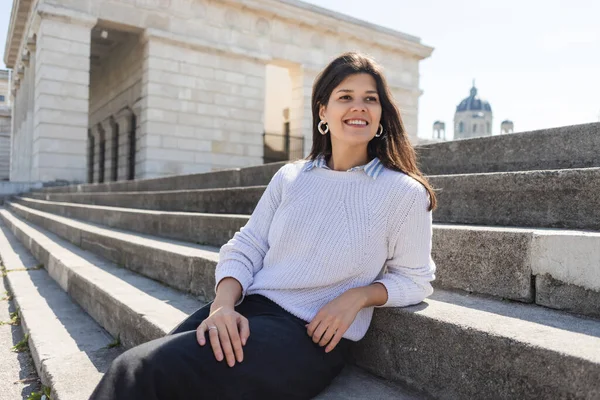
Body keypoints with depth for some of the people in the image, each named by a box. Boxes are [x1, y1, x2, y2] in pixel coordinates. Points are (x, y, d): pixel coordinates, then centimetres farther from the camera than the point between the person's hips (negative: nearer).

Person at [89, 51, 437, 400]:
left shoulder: (404, 192, -1)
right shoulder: (289, 177, 9)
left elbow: (414, 279, 6)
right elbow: (246, 248, 6)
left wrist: (358, 296, -13)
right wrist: (223, 304, -13)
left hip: (313, 335, -4)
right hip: (248, 309, 4)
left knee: (150, 371, -23)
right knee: (133, 369, -17)